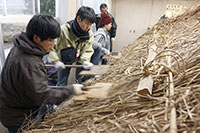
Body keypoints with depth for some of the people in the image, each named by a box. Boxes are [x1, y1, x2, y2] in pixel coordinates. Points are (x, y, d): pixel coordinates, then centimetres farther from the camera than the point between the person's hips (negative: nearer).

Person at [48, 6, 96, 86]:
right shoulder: (63, 31, -30)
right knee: (62, 83, 8)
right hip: (63, 62, -2)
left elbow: (87, 50, -12)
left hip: (78, 60, 3)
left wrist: (85, 61, -31)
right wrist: (56, 61, -33)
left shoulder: (89, 34, -17)